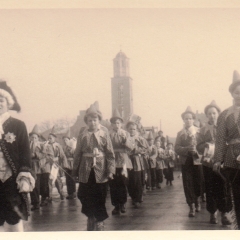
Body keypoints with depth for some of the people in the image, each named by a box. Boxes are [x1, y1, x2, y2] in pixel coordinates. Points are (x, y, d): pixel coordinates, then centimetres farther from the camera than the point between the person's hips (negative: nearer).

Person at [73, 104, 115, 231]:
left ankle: (99, 222, 22)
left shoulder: (104, 133, -1)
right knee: (86, 197, 5)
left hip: (100, 171, -1)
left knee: (100, 198, 6)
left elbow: (110, 154, -3)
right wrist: (75, 170, 3)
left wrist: (110, 170, -10)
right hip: (86, 170, 1)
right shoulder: (82, 134, 2)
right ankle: (91, 218, 26)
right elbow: (78, 153, 4)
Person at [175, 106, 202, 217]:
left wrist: (196, 150, -20)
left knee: (198, 183, 5)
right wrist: (187, 149, -20)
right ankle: (192, 206, 2)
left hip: (197, 160, 0)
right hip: (186, 161, 0)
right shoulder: (180, 133, 7)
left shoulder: (199, 131, 6)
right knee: (188, 184, -4)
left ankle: (197, 200, 31)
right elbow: (177, 148, -3)